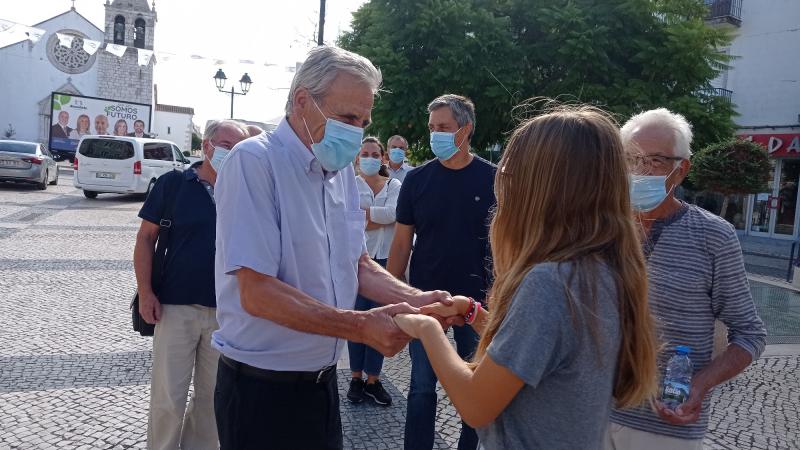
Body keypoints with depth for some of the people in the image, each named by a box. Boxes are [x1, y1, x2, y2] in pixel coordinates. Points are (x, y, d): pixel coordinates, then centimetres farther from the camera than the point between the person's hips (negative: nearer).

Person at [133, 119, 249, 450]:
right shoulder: (173, 183, -3)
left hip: (226, 311, 3)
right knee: (168, 397, 4)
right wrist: (145, 292, -7)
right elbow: (146, 237, -1)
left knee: (212, 396, 15)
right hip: (175, 307, -2)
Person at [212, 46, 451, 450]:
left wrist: (415, 299, -5)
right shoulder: (254, 162, -18)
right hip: (262, 388, -7)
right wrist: (361, 326, -29)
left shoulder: (341, 168, 5)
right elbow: (257, 293, -25)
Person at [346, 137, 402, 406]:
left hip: (384, 259, 1)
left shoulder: (394, 186, 7)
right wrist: (383, 218, -13)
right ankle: (356, 377, 15)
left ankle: (373, 379, 13)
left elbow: (393, 212, -12)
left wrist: (362, 209, -10)